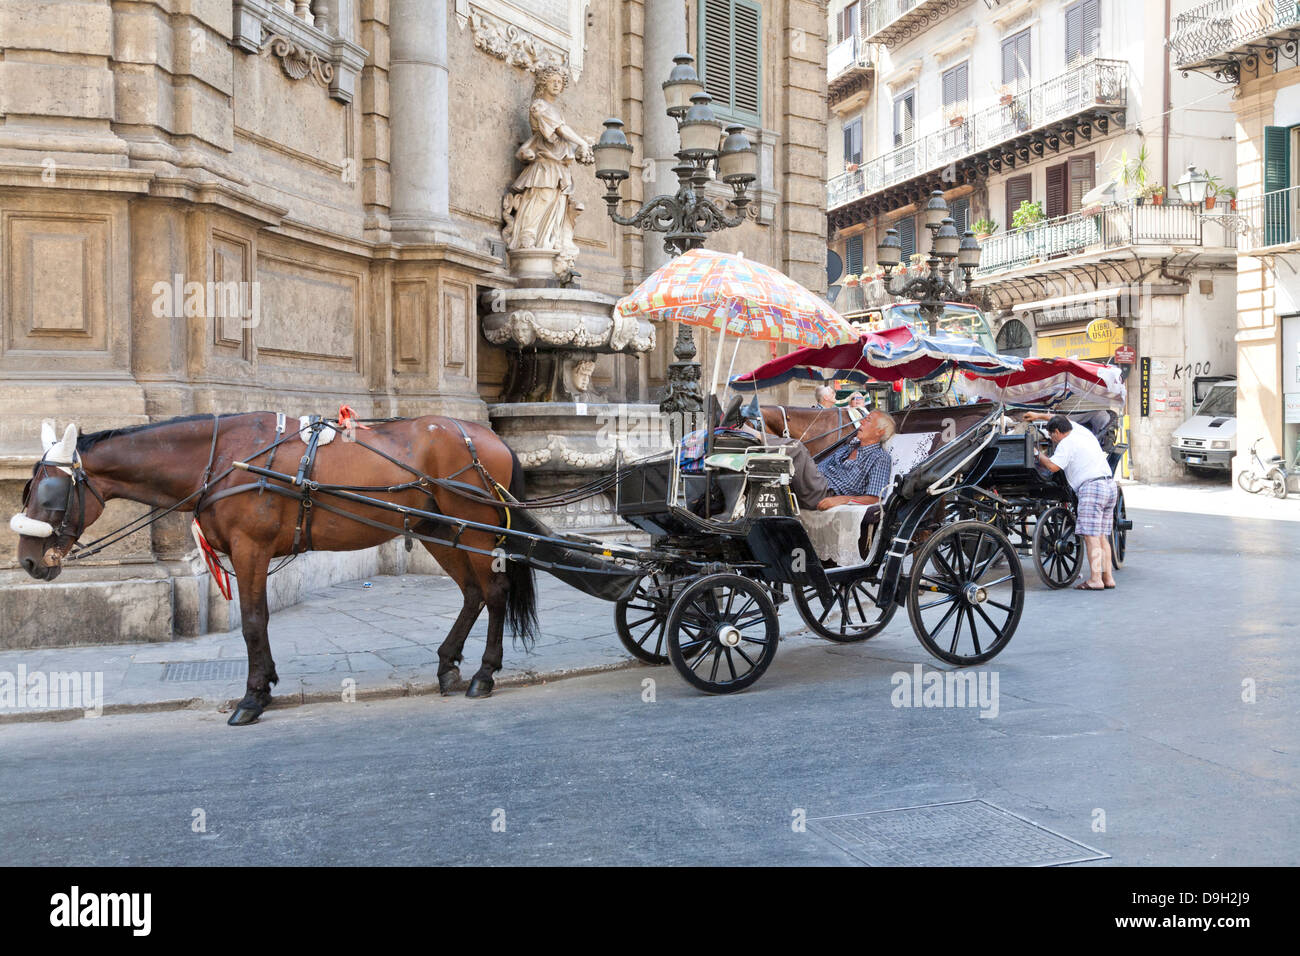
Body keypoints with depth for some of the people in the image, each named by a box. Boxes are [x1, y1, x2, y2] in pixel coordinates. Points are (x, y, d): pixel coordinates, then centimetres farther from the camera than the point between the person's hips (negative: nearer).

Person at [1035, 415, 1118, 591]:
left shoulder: (1066, 443, -5)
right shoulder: (1081, 431, 20)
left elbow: (1052, 466, -14)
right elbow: (1062, 420, 39)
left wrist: (1038, 454, 2)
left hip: (1092, 487, -9)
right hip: (1110, 485, 9)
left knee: (1091, 536, -10)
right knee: (1102, 536, 11)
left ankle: (1095, 579, -14)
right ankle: (1108, 578, 9)